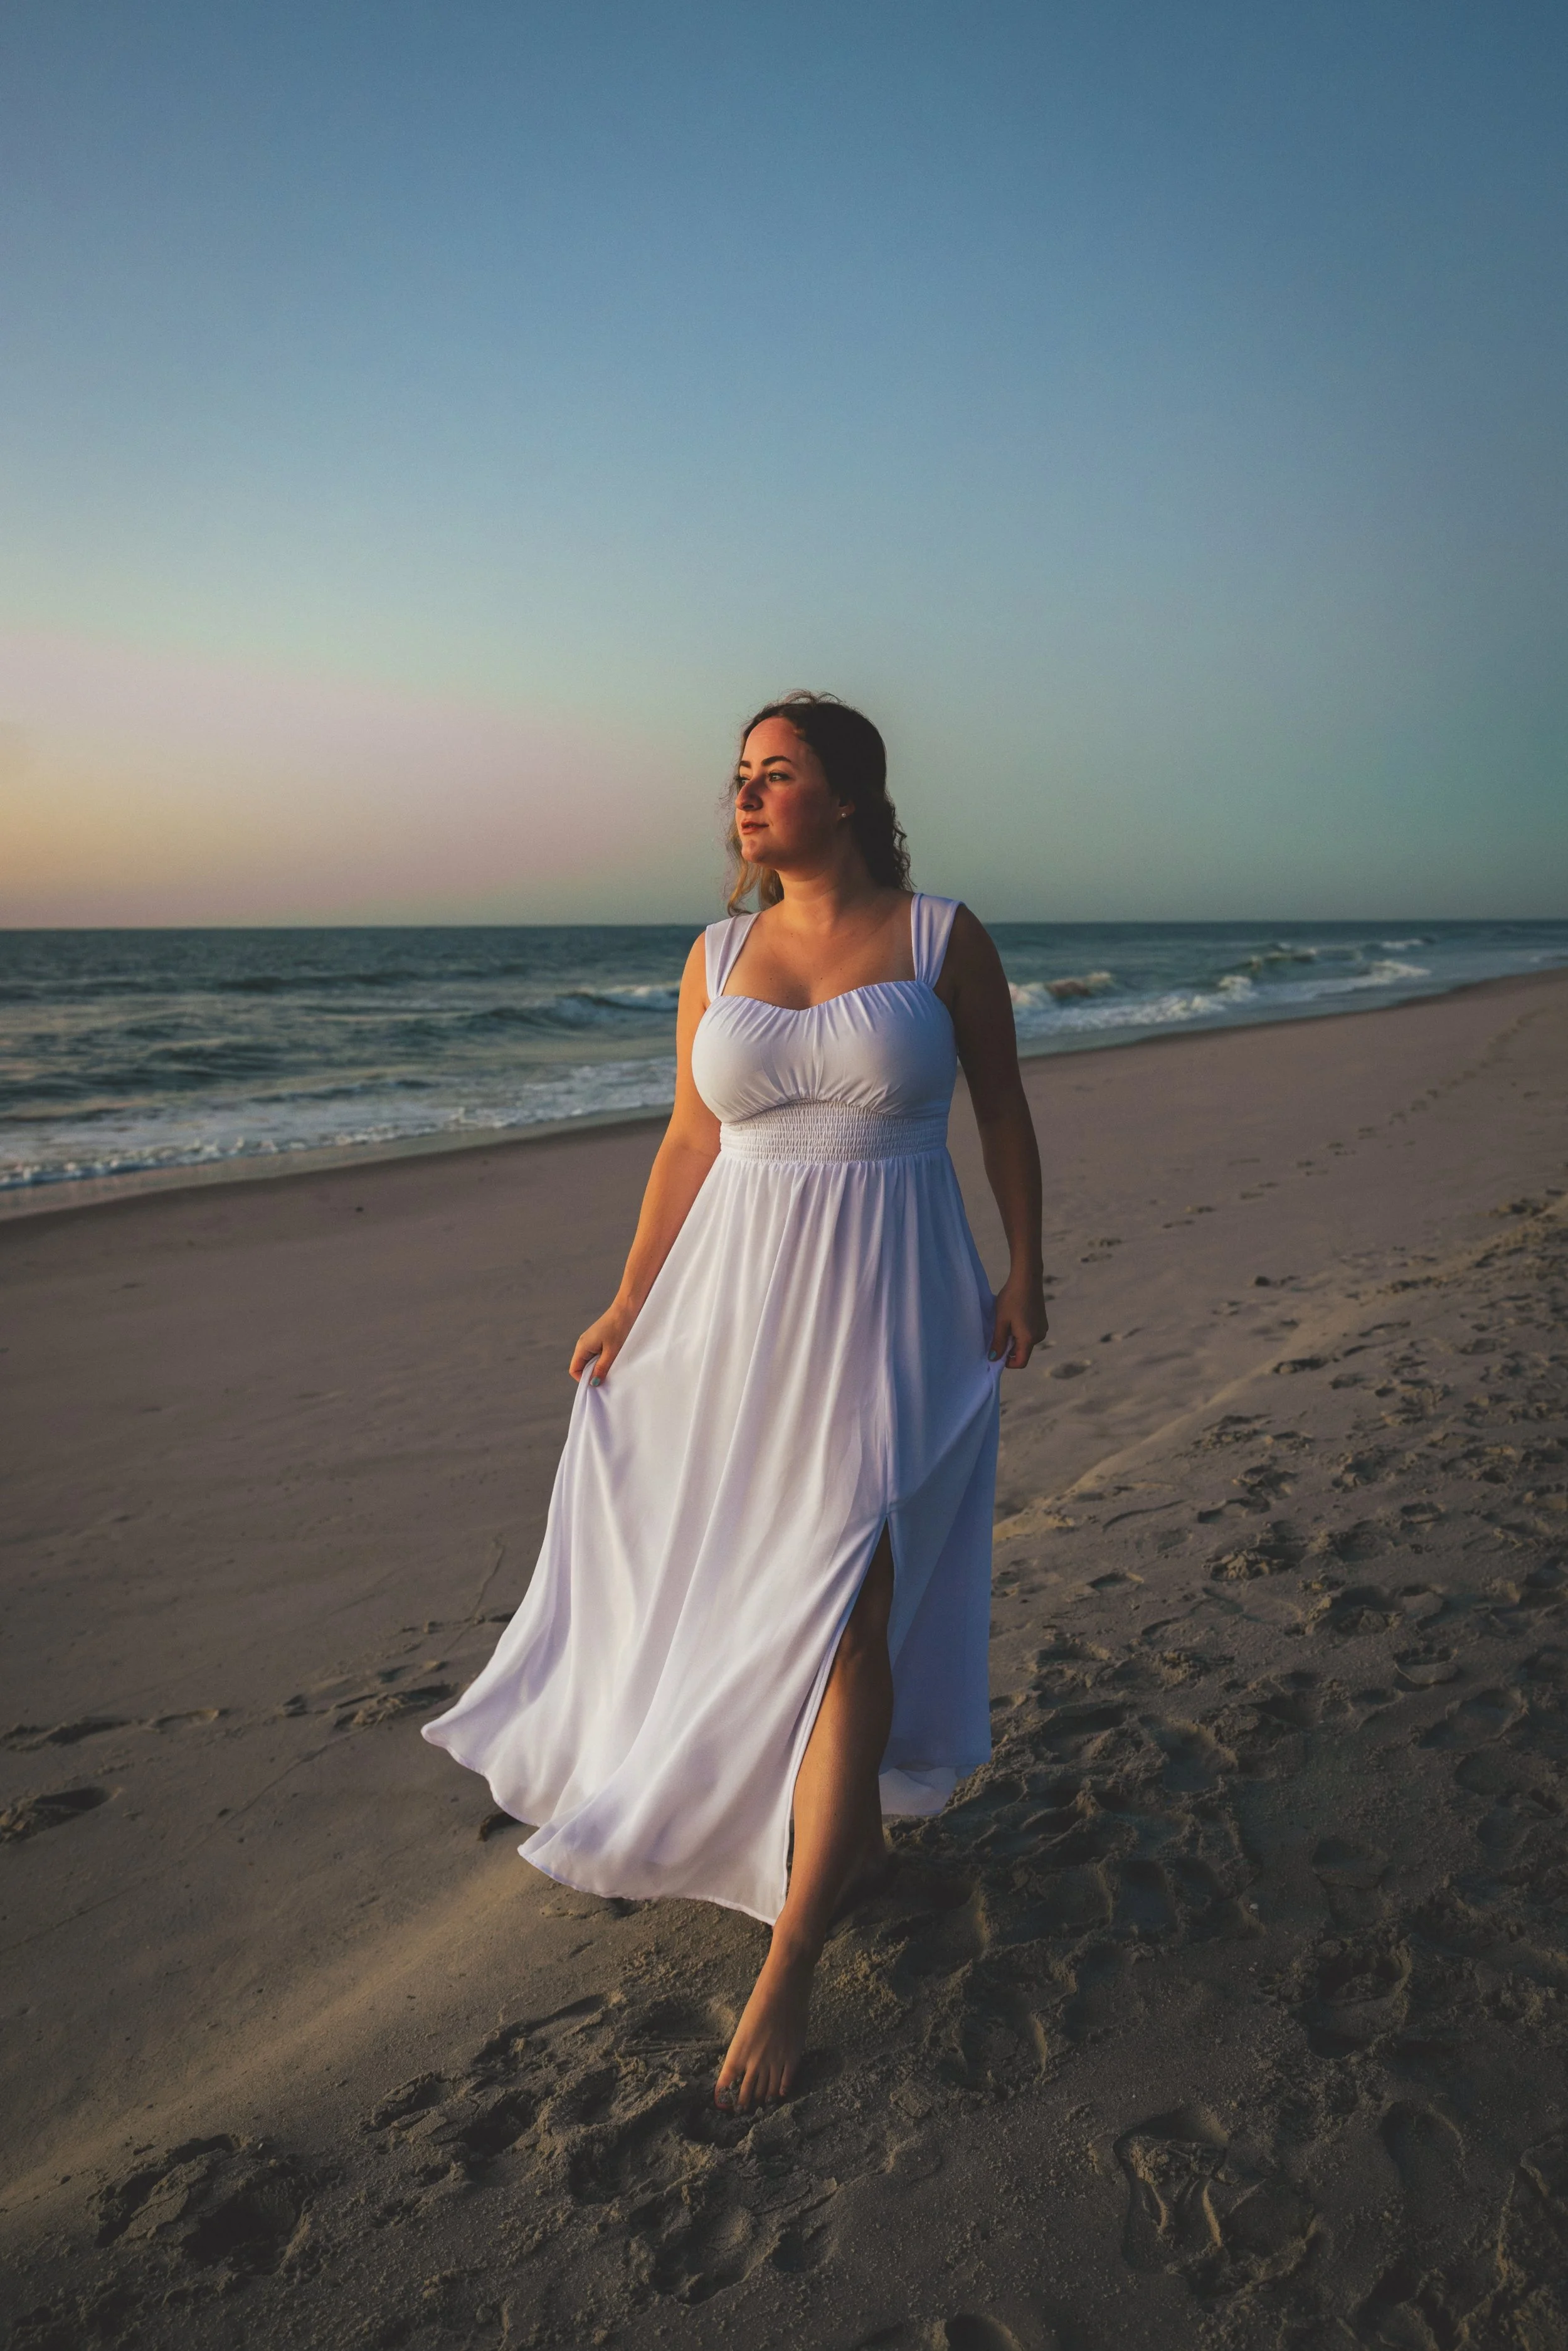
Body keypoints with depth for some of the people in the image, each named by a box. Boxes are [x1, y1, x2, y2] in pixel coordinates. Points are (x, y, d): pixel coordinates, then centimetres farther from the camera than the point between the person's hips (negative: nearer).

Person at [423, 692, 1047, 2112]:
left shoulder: (942, 937, -3)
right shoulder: (719, 956, 6)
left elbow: (1004, 1110, 5)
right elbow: (690, 1145, 8)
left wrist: (1025, 1272, 1)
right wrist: (628, 1307, 8)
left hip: (889, 1306, -4)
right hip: (742, 1304, 4)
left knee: (843, 1606, -7)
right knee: (734, 1591, 13)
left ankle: (790, 1958, 6)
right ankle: (853, 1838, 39)